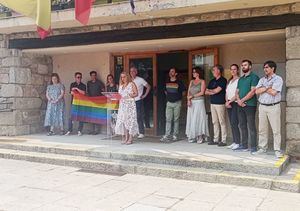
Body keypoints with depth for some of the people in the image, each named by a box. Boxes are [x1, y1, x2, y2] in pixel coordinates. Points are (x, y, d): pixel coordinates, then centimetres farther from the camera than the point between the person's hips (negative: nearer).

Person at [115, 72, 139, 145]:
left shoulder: (131, 84, 1)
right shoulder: (121, 86, 18)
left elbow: (136, 93, -3)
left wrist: (132, 95, -22)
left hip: (130, 104, -6)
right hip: (122, 105, 6)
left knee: (130, 120, -8)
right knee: (123, 120, 1)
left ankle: (130, 139, -6)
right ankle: (125, 138, 6)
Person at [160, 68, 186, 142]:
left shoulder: (179, 82, -5)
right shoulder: (167, 82, 7)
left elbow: (183, 91, 3)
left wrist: (178, 97, 5)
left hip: (177, 103, -3)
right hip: (169, 102, 3)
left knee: (176, 120, 4)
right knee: (168, 119, -2)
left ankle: (175, 135, 13)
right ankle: (167, 136, -4)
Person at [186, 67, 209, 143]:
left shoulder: (202, 81, 1)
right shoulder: (191, 81, 15)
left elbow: (202, 92, -8)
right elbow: (189, 92, 9)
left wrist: (192, 96, -8)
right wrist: (189, 100, -7)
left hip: (199, 102, -5)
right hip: (191, 103, 5)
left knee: (199, 118, -6)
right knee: (191, 119, 1)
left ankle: (200, 137, -2)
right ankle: (192, 137, 6)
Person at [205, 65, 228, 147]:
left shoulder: (223, 80, -6)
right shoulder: (212, 81, 17)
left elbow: (216, 90, -13)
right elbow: (206, 92, 12)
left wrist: (210, 91, 4)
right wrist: (213, 92, -5)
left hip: (220, 104, -7)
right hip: (212, 103, 7)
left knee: (222, 122, -4)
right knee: (215, 122, 9)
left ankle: (223, 140, -1)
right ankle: (215, 140, 14)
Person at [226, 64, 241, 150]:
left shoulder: (239, 80, -6)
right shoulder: (229, 81, 19)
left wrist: (230, 101, -12)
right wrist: (227, 102, 1)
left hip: (235, 103, -7)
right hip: (229, 103, 7)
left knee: (234, 123, -12)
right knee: (232, 123, 7)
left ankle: (238, 142, -6)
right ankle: (234, 142, 12)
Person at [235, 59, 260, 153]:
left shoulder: (254, 77, -4)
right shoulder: (241, 79, 19)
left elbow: (252, 91, -14)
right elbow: (237, 92, 15)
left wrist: (242, 100, -11)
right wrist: (238, 100, -5)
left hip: (250, 105, -7)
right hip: (240, 105, 8)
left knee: (251, 127, -5)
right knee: (242, 126, 10)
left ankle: (253, 147, -1)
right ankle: (243, 145, 18)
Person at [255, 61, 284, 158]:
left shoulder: (278, 79, -3)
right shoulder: (262, 79, 13)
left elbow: (273, 92, -16)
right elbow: (257, 91, 0)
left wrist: (263, 88, -3)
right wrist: (268, 88, -9)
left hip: (273, 107, -5)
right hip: (262, 106, 5)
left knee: (276, 130, -3)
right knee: (262, 129, 8)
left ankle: (277, 150, 2)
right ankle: (262, 148, 17)